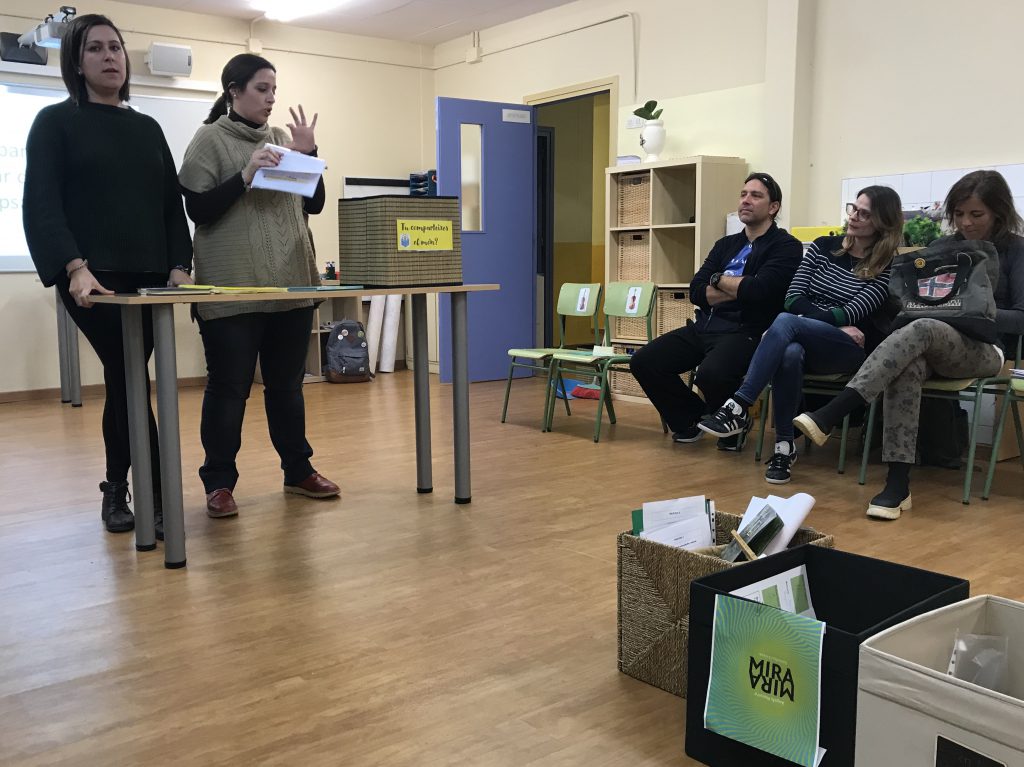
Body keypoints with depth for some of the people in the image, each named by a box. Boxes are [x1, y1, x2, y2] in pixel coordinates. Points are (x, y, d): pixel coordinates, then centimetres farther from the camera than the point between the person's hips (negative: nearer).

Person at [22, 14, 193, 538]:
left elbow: (172, 204, 15)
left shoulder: (148, 129, 18)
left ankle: (116, 491, 16)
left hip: (149, 276, 4)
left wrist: (179, 266, -1)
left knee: (125, 383, 5)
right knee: (129, 381, -9)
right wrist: (75, 268, -21)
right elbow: (41, 205, -6)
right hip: (93, 277, -4)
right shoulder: (56, 122, 4)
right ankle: (159, 498, -2)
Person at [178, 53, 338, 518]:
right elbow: (197, 210, -9)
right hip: (232, 289, -5)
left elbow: (314, 205, 13)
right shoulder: (211, 139, -2)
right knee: (229, 388, 0)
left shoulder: (281, 140, 13)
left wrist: (308, 156, 0)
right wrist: (245, 177, -19)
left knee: (287, 384, 13)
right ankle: (219, 483, 12)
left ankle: (298, 471, 25)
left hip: (292, 285, 5)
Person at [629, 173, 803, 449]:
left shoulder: (786, 247, 0)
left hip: (746, 332, -7)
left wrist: (719, 280, 0)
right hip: (703, 328, 7)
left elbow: (759, 290, -18)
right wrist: (739, 289, -6)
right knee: (643, 362, -9)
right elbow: (696, 292, 8)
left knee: (711, 373, -37)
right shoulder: (726, 244, 19)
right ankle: (693, 418, 13)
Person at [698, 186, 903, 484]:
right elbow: (793, 299, 3)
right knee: (790, 354, -38)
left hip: (851, 352, -3)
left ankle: (738, 408, -38)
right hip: (804, 342, 3)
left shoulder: (886, 268, 0)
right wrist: (837, 324, -9)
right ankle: (784, 446, -27)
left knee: (786, 323, -35)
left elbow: (851, 313, -10)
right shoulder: (823, 246, 11)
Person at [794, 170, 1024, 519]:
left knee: (921, 330, -37)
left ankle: (828, 416, -48)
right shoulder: (943, 247, 18)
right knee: (906, 365, -36)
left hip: (982, 350, -3)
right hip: (932, 346, 4)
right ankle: (898, 483, -40)